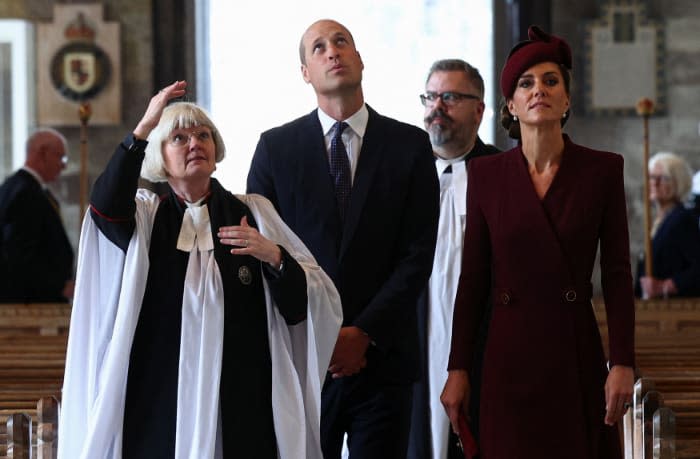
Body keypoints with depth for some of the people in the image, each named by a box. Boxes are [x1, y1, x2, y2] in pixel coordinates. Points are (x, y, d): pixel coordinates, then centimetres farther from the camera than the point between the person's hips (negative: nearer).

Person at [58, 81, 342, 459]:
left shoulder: (254, 214, 7)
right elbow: (106, 207, -18)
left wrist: (274, 256, -16)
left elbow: (303, 307, 3)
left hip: (240, 402, 0)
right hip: (161, 400, 0)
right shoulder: (144, 218, 7)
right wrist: (143, 128, -25)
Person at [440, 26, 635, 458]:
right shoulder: (486, 174, 3)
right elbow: (473, 277, 5)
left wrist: (623, 363, -7)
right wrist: (458, 369, 2)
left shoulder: (602, 170, 0)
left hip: (577, 356, -1)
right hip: (509, 357, 1)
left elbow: (618, 274, 0)